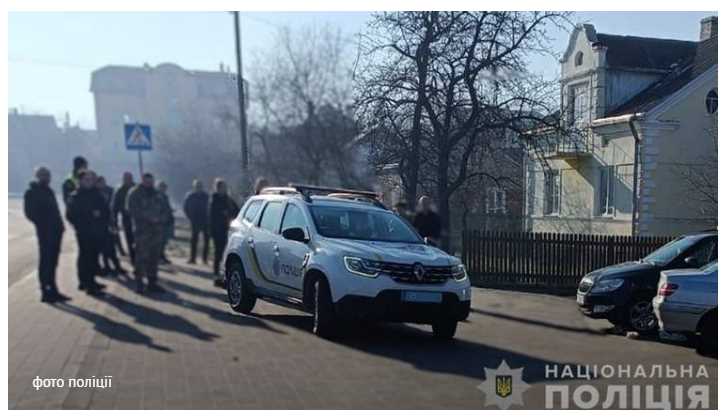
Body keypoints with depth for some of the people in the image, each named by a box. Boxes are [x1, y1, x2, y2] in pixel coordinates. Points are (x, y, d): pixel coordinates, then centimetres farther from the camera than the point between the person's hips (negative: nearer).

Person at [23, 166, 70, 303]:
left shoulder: (49, 191, 17)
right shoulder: (32, 193, -5)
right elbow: (31, 213, -11)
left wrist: (59, 225, 7)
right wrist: (43, 224, -14)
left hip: (55, 231, 7)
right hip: (45, 232, -7)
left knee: (52, 262, 11)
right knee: (45, 262, -3)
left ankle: (52, 291, 17)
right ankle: (46, 292, 2)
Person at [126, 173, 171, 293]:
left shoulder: (157, 194, 15)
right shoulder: (134, 194, 0)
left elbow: (165, 211, 14)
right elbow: (132, 211, -10)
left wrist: (160, 219, -6)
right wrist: (148, 218, -17)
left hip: (157, 230, 5)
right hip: (142, 230, -5)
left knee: (154, 257, 7)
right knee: (141, 256, -9)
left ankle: (152, 282, 14)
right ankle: (139, 282, -1)